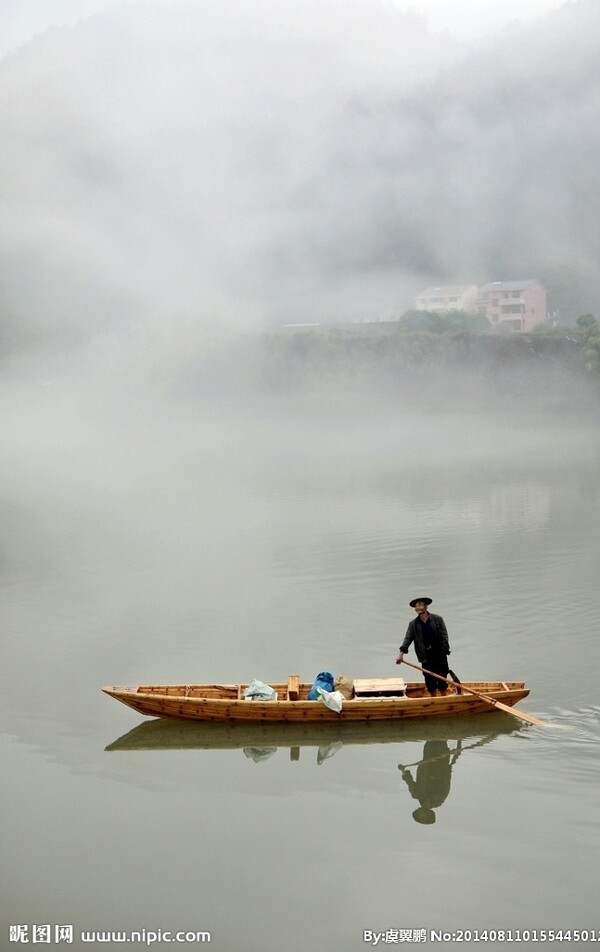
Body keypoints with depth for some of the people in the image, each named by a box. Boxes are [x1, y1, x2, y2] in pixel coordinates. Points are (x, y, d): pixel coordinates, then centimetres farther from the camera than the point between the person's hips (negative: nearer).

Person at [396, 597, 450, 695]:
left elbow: (444, 636, -5)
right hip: (426, 657, 2)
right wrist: (401, 653, -18)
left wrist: (445, 652, -14)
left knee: (442, 679, 4)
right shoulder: (413, 624, 3)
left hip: (440, 654, -2)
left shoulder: (438, 619, -2)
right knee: (430, 681, 4)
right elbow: (407, 638, -4)